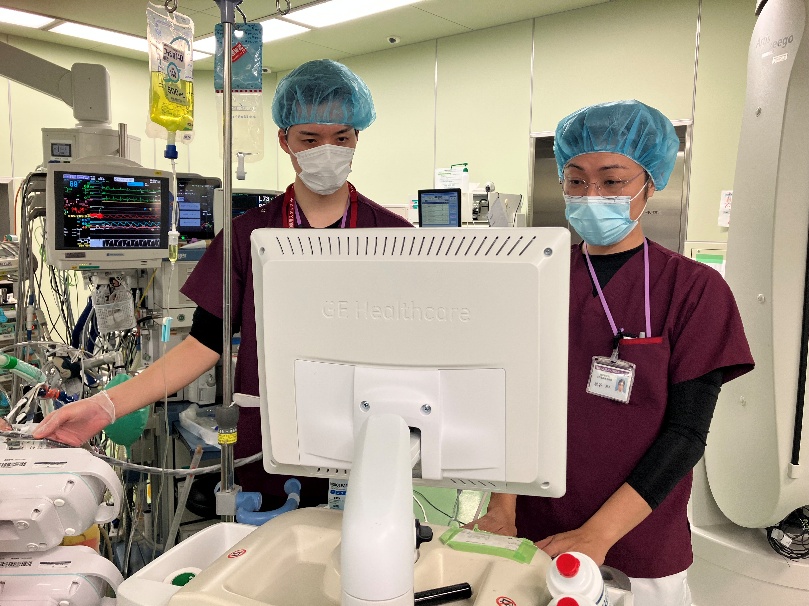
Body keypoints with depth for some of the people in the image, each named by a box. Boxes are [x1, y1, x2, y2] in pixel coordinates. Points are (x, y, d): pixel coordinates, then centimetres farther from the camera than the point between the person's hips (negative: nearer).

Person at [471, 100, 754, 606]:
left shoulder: (695, 288, -8)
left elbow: (687, 430, -11)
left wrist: (597, 535, -19)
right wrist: (503, 508, -13)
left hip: (640, 548, -2)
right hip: (533, 534, 2)